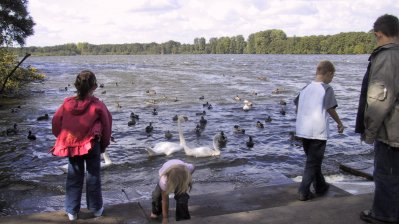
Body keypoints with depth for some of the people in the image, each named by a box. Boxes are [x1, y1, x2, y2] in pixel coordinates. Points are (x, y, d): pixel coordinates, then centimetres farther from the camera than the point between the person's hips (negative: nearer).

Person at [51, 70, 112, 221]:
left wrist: (64, 140, 18)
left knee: (74, 178, 15)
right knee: (93, 176, 14)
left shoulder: (67, 104, -6)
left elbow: (56, 124, 2)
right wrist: (103, 145, 12)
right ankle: (96, 208, 26)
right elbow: (106, 127, -4)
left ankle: (72, 211, 24)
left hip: (72, 145, 2)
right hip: (92, 145, -2)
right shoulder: (98, 106, -13)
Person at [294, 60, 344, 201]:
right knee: (313, 163, 3)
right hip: (318, 132, -6)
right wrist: (340, 123, 12)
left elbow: (297, 108, 12)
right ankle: (303, 192, 1)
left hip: (303, 131, 6)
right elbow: (331, 110, -4)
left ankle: (320, 186, 35)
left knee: (312, 160, 20)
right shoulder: (327, 89, -6)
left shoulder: (305, 88, 10)